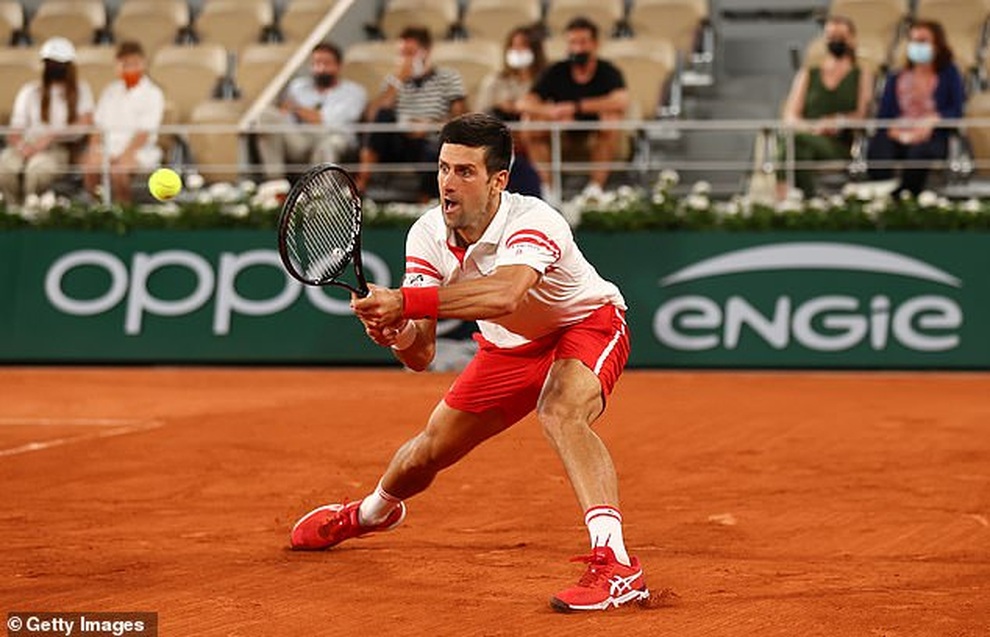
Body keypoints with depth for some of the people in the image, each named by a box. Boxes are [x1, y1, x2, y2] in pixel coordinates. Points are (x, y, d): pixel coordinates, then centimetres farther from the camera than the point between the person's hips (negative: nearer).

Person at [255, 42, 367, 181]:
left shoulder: (353, 91, 7)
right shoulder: (298, 85, 21)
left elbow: (329, 123, -6)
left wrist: (297, 108, 0)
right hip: (297, 143, 4)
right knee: (268, 115, -21)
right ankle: (273, 179, -27)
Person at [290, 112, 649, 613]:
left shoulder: (534, 222, -37)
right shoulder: (427, 236, -20)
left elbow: (504, 294, -60)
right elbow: (421, 355, -22)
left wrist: (404, 302, -66)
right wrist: (399, 334, -46)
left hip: (587, 324, -6)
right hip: (510, 346, 6)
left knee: (561, 412, -37)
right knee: (429, 451, 13)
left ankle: (614, 562, -43)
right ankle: (371, 512, 48)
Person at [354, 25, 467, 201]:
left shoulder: (448, 78, 9)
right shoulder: (394, 79, 18)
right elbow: (373, 115, 2)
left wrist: (430, 126, -18)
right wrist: (397, 81, -4)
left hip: (430, 144, -3)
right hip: (398, 145, 3)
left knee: (433, 154, -38)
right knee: (384, 116, -26)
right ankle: (360, 182, -30)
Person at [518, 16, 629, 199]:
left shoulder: (608, 72, -10)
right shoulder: (556, 72, -2)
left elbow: (622, 101, -31)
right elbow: (524, 104, -12)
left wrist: (576, 107, -33)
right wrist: (551, 112, -34)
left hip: (597, 137, -3)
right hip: (563, 138, 3)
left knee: (612, 117, -33)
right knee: (532, 121, -21)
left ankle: (596, 186, -29)